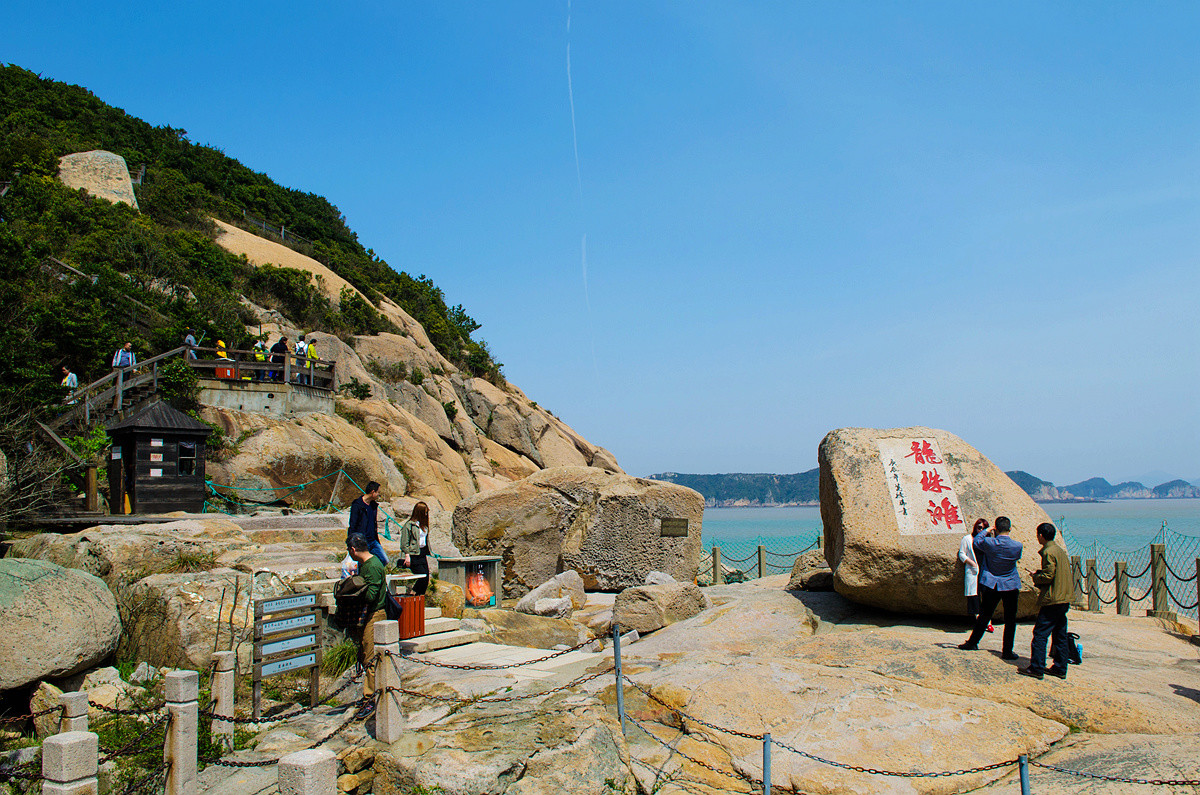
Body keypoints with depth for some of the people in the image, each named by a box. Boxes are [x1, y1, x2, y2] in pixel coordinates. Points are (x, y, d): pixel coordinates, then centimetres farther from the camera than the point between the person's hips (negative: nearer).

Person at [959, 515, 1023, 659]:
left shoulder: (989, 543, -13)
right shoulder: (1017, 546, -11)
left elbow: (976, 541, 7)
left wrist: (986, 531, 19)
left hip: (992, 586, 1)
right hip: (1011, 586, -1)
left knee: (984, 615, 13)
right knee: (1010, 620, 7)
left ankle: (972, 642, 23)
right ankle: (1007, 651, 8)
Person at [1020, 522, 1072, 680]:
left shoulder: (1048, 552, -14)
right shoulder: (1061, 550, 14)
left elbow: (1048, 576, -19)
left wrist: (1035, 576, -1)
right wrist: (1038, 573, 16)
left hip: (1052, 600, -9)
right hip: (1064, 599, 9)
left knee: (1040, 633, -5)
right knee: (1060, 635, 13)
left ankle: (1036, 668, -6)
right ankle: (1060, 668, 17)